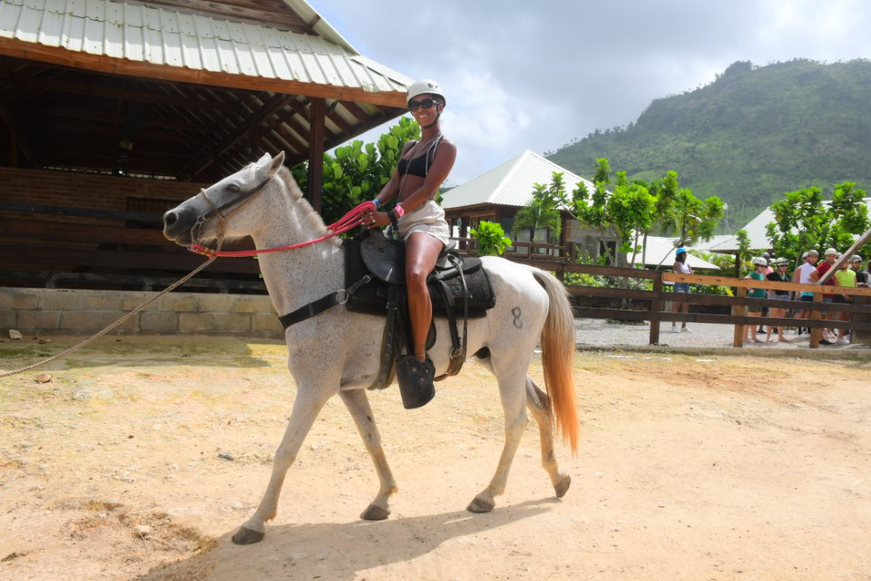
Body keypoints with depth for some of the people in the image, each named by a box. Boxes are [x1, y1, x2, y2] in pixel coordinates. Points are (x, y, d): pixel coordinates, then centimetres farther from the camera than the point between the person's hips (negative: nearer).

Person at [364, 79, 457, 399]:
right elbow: (394, 183, 14)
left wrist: (392, 216, -23)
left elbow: (427, 190, -11)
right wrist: (375, 205, -7)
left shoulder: (446, 147, 2)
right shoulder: (409, 147, 26)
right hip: (399, 225, 9)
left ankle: (420, 358, -33)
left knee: (414, 275, -39)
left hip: (425, 221, -9)